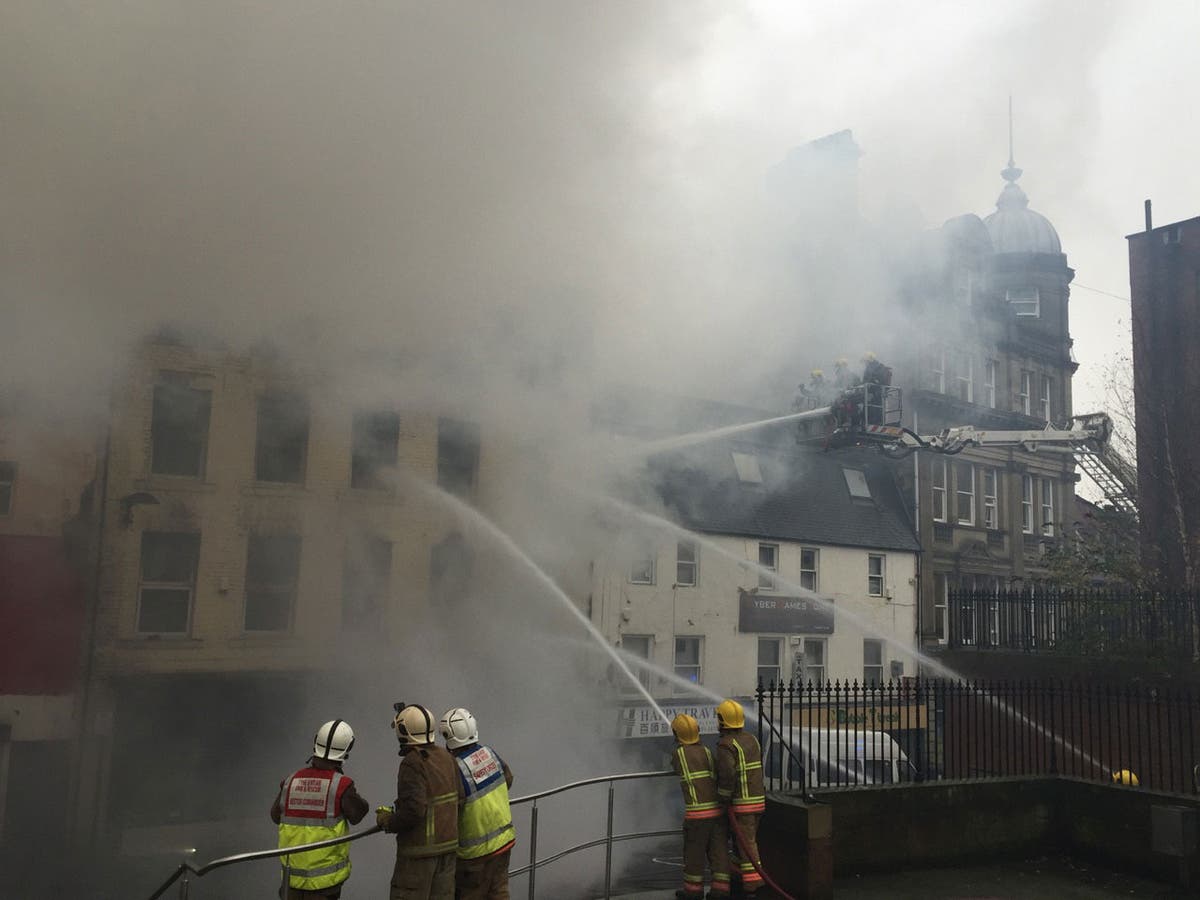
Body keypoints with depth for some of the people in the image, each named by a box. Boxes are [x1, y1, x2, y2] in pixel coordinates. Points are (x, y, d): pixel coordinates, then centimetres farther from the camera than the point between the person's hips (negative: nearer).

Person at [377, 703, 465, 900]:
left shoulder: (412, 764, -20)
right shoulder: (446, 757, 4)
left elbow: (413, 810, -26)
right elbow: (459, 798, 9)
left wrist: (388, 822, -10)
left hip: (420, 848, -7)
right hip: (448, 843, 7)